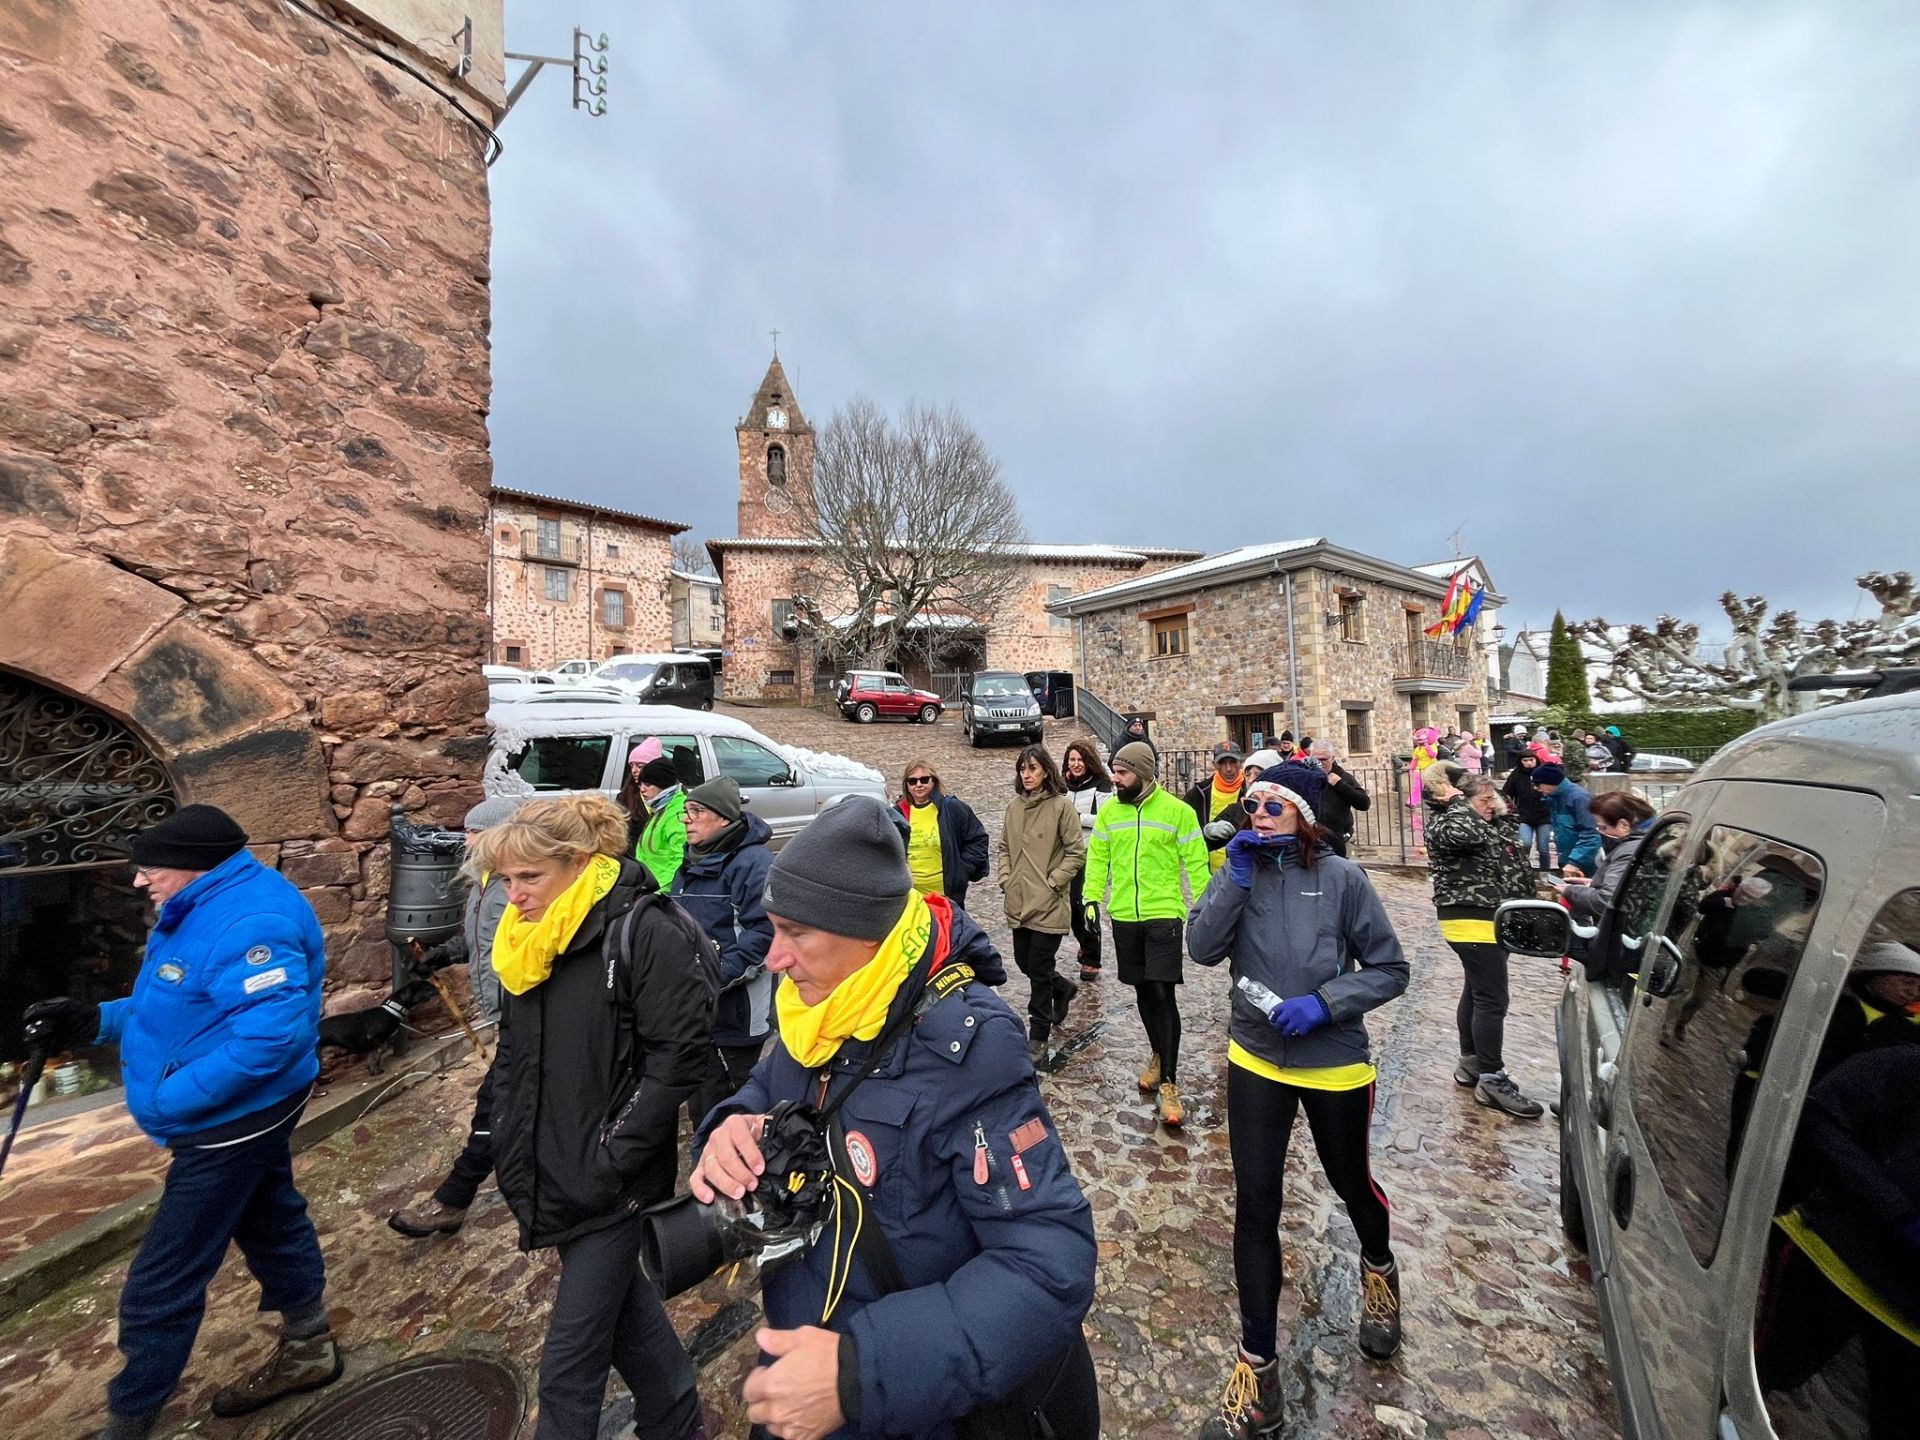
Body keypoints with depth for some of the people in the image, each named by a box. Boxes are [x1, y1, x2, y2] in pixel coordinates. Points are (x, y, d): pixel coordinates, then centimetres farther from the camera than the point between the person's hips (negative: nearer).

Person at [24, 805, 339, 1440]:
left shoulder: (248, 922, -30)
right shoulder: (206, 909, 5)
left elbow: (271, 1033, -35)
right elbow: (181, 1007, 16)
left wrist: (168, 1101, -26)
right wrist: (95, 1021, 4)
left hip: (234, 1119, -11)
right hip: (244, 1113, 11)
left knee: (161, 1284, 6)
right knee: (269, 1220, 25)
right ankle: (308, 1349, 44)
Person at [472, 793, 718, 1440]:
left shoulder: (643, 932, -23)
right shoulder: (526, 940, 2)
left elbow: (678, 1056, -22)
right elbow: (512, 1059, 13)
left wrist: (610, 1159, -18)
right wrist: (511, 1156, 8)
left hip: (609, 1184, -7)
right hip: (553, 1179, 8)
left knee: (570, 1365, 6)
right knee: (621, 1303, 24)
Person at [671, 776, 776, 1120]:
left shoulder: (753, 863, -18)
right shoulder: (692, 863, 12)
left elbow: (766, 932, -24)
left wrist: (717, 975, -25)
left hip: (735, 1018, -9)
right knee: (700, 1108, 22)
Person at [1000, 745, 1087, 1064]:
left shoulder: (1061, 806, -11)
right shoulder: (1014, 806, 6)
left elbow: (1076, 853, -10)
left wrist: (1051, 884, -12)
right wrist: (1005, 880, 3)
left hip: (1048, 905, -6)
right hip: (1018, 903, 6)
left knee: (1039, 971, 2)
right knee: (1024, 962, 18)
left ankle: (1037, 1040, 18)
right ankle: (1063, 988, 46)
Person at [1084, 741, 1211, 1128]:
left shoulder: (1177, 811, -7)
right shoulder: (1108, 811, 3)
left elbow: (1196, 864, -4)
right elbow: (1098, 858, 7)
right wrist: (1092, 897, -2)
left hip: (1164, 915, -4)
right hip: (1124, 917, 4)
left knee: (1163, 995, -6)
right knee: (1143, 993, 16)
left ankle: (1169, 1082, 5)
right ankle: (1159, 1055, 38)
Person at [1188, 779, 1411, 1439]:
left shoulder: (1341, 876, -13)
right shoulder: (1241, 870, -6)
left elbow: (1390, 970, -8)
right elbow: (1202, 948, -16)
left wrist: (1324, 1002, -21)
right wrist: (1237, 880, -25)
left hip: (1335, 1063, -1)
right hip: (1255, 1061, 1)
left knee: (1350, 1182, 23)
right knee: (1254, 1205, 2)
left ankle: (1378, 1268, 58)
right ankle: (1257, 1371, 21)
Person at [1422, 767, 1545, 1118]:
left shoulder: (1489, 822, 14)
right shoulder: (1445, 825, -16)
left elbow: (1512, 832, 32)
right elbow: (1469, 833, -38)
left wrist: (1499, 808, 15)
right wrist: (1458, 800, -21)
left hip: (1494, 919, 11)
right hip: (1472, 922, -11)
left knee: (1476, 992, 17)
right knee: (1492, 999, -8)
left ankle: (1470, 1063, 28)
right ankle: (1492, 1080, 0)